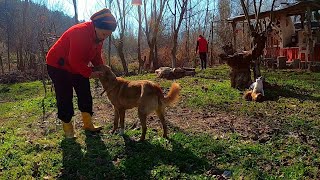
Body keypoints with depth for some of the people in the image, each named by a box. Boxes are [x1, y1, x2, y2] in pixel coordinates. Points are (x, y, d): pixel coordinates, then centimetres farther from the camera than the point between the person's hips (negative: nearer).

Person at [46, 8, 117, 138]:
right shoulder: (80, 33, -32)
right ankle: (67, 127, 9)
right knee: (65, 97, -5)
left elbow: (96, 57, 3)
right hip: (59, 66, -8)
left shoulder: (98, 37, -5)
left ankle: (88, 124, 16)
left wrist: (103, 71, -10)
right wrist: (89, 73, -27)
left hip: (78, 67, 8)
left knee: (85, 94, 7)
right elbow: (75, 60, -33)